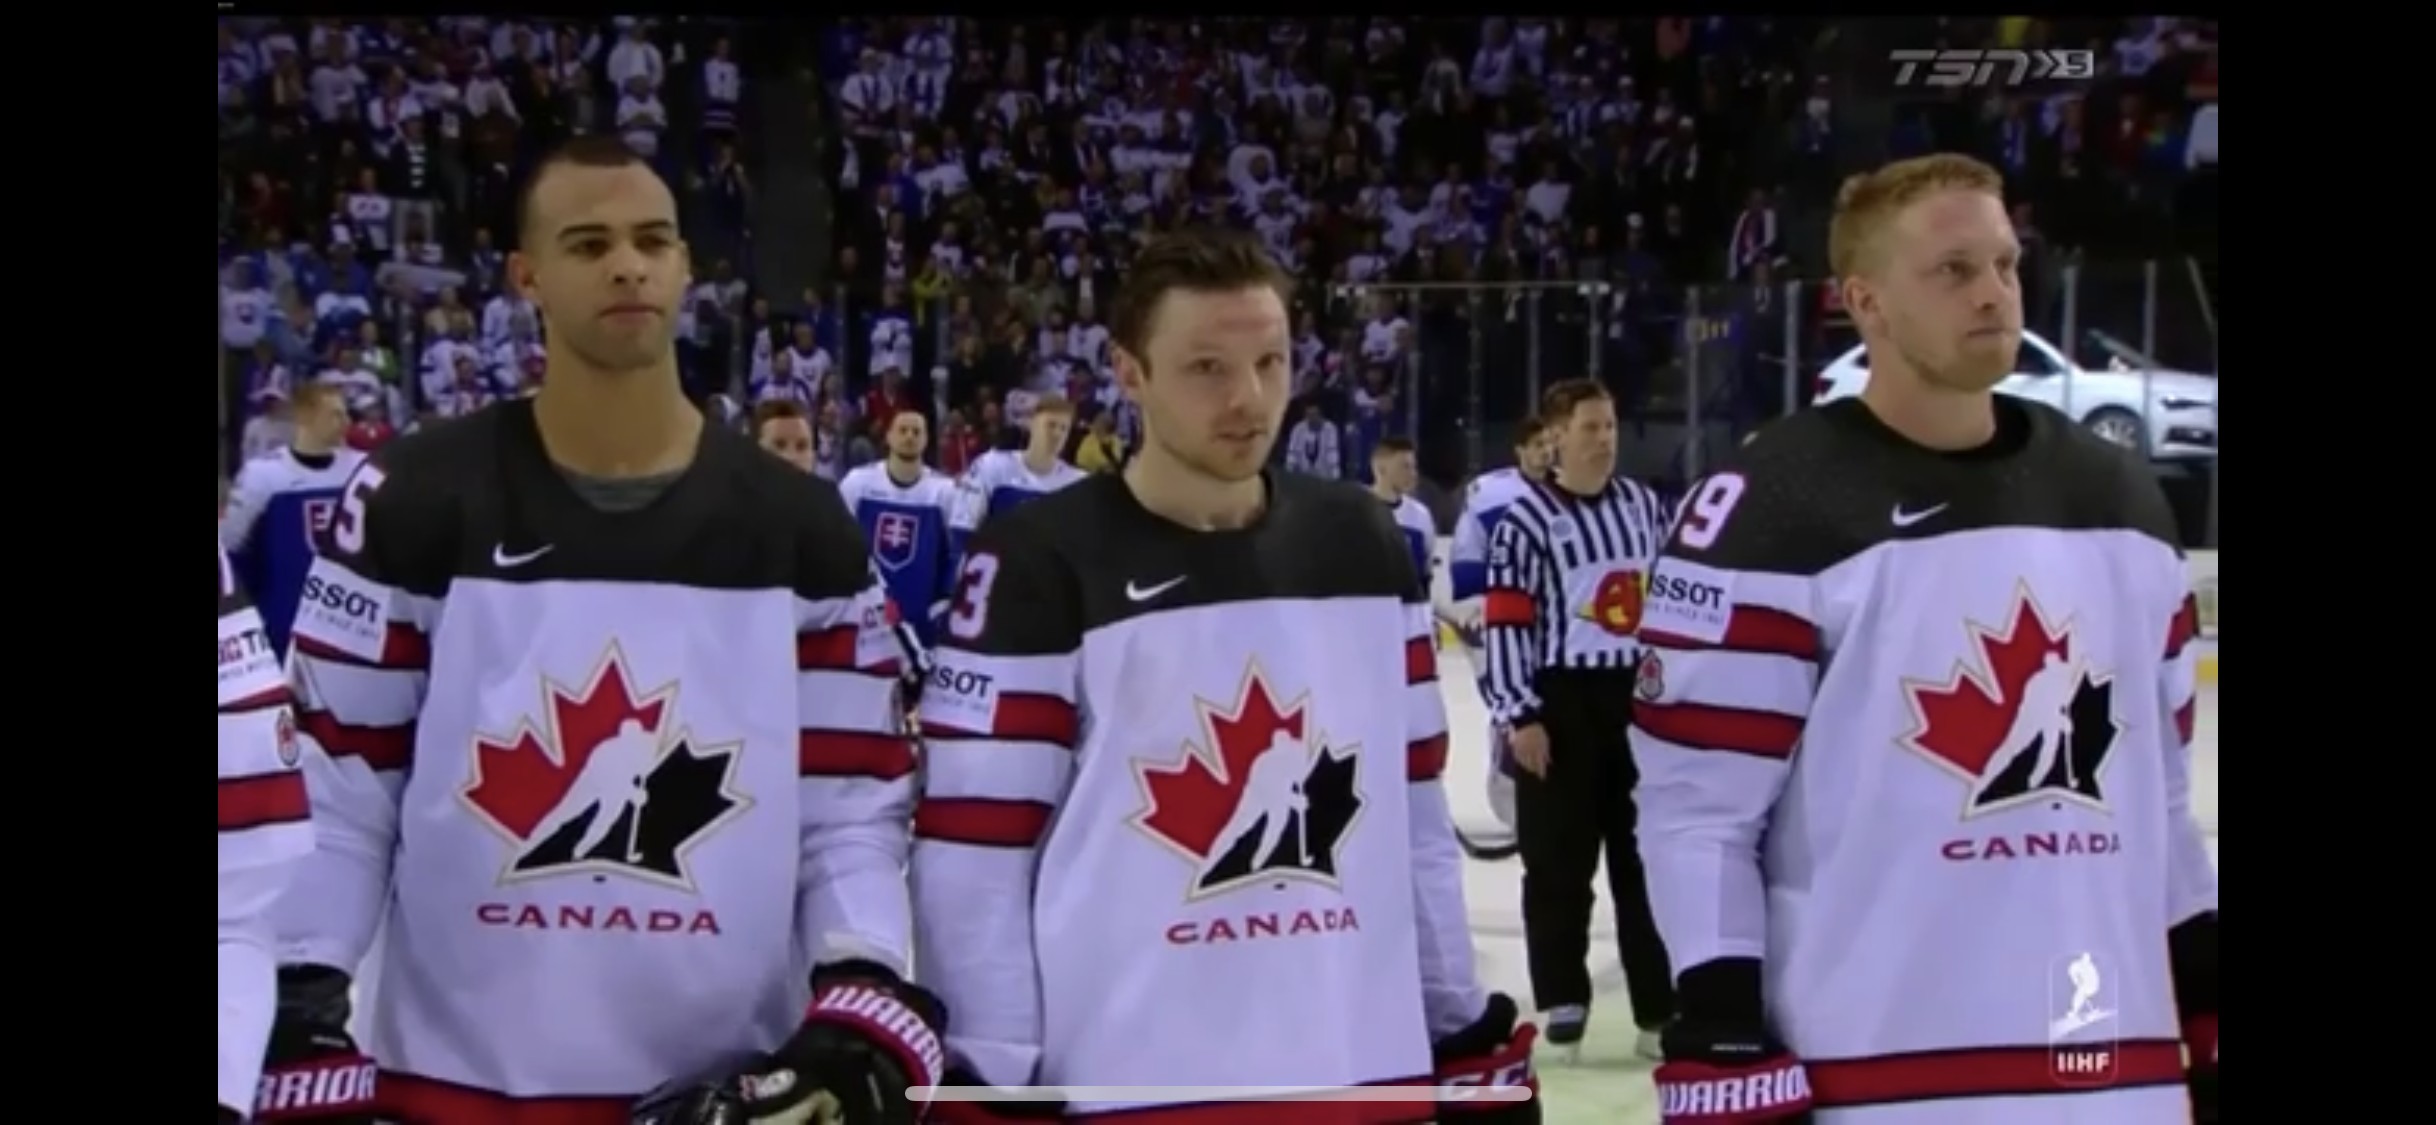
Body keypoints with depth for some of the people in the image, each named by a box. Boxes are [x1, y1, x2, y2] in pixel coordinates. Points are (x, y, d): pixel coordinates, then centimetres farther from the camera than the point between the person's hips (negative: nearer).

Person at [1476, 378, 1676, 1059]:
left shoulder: (1644, 506, 8)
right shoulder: (1527, 518, -8)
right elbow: (1505, 621, -11)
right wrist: (1519, 714, -15)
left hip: (1640, 696, 5)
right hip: (1561, 702, -4)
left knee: (1648, 854, 8)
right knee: (1560, 858, 4)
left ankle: (1660, 1006, 14)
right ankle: (1564, 998, 16)